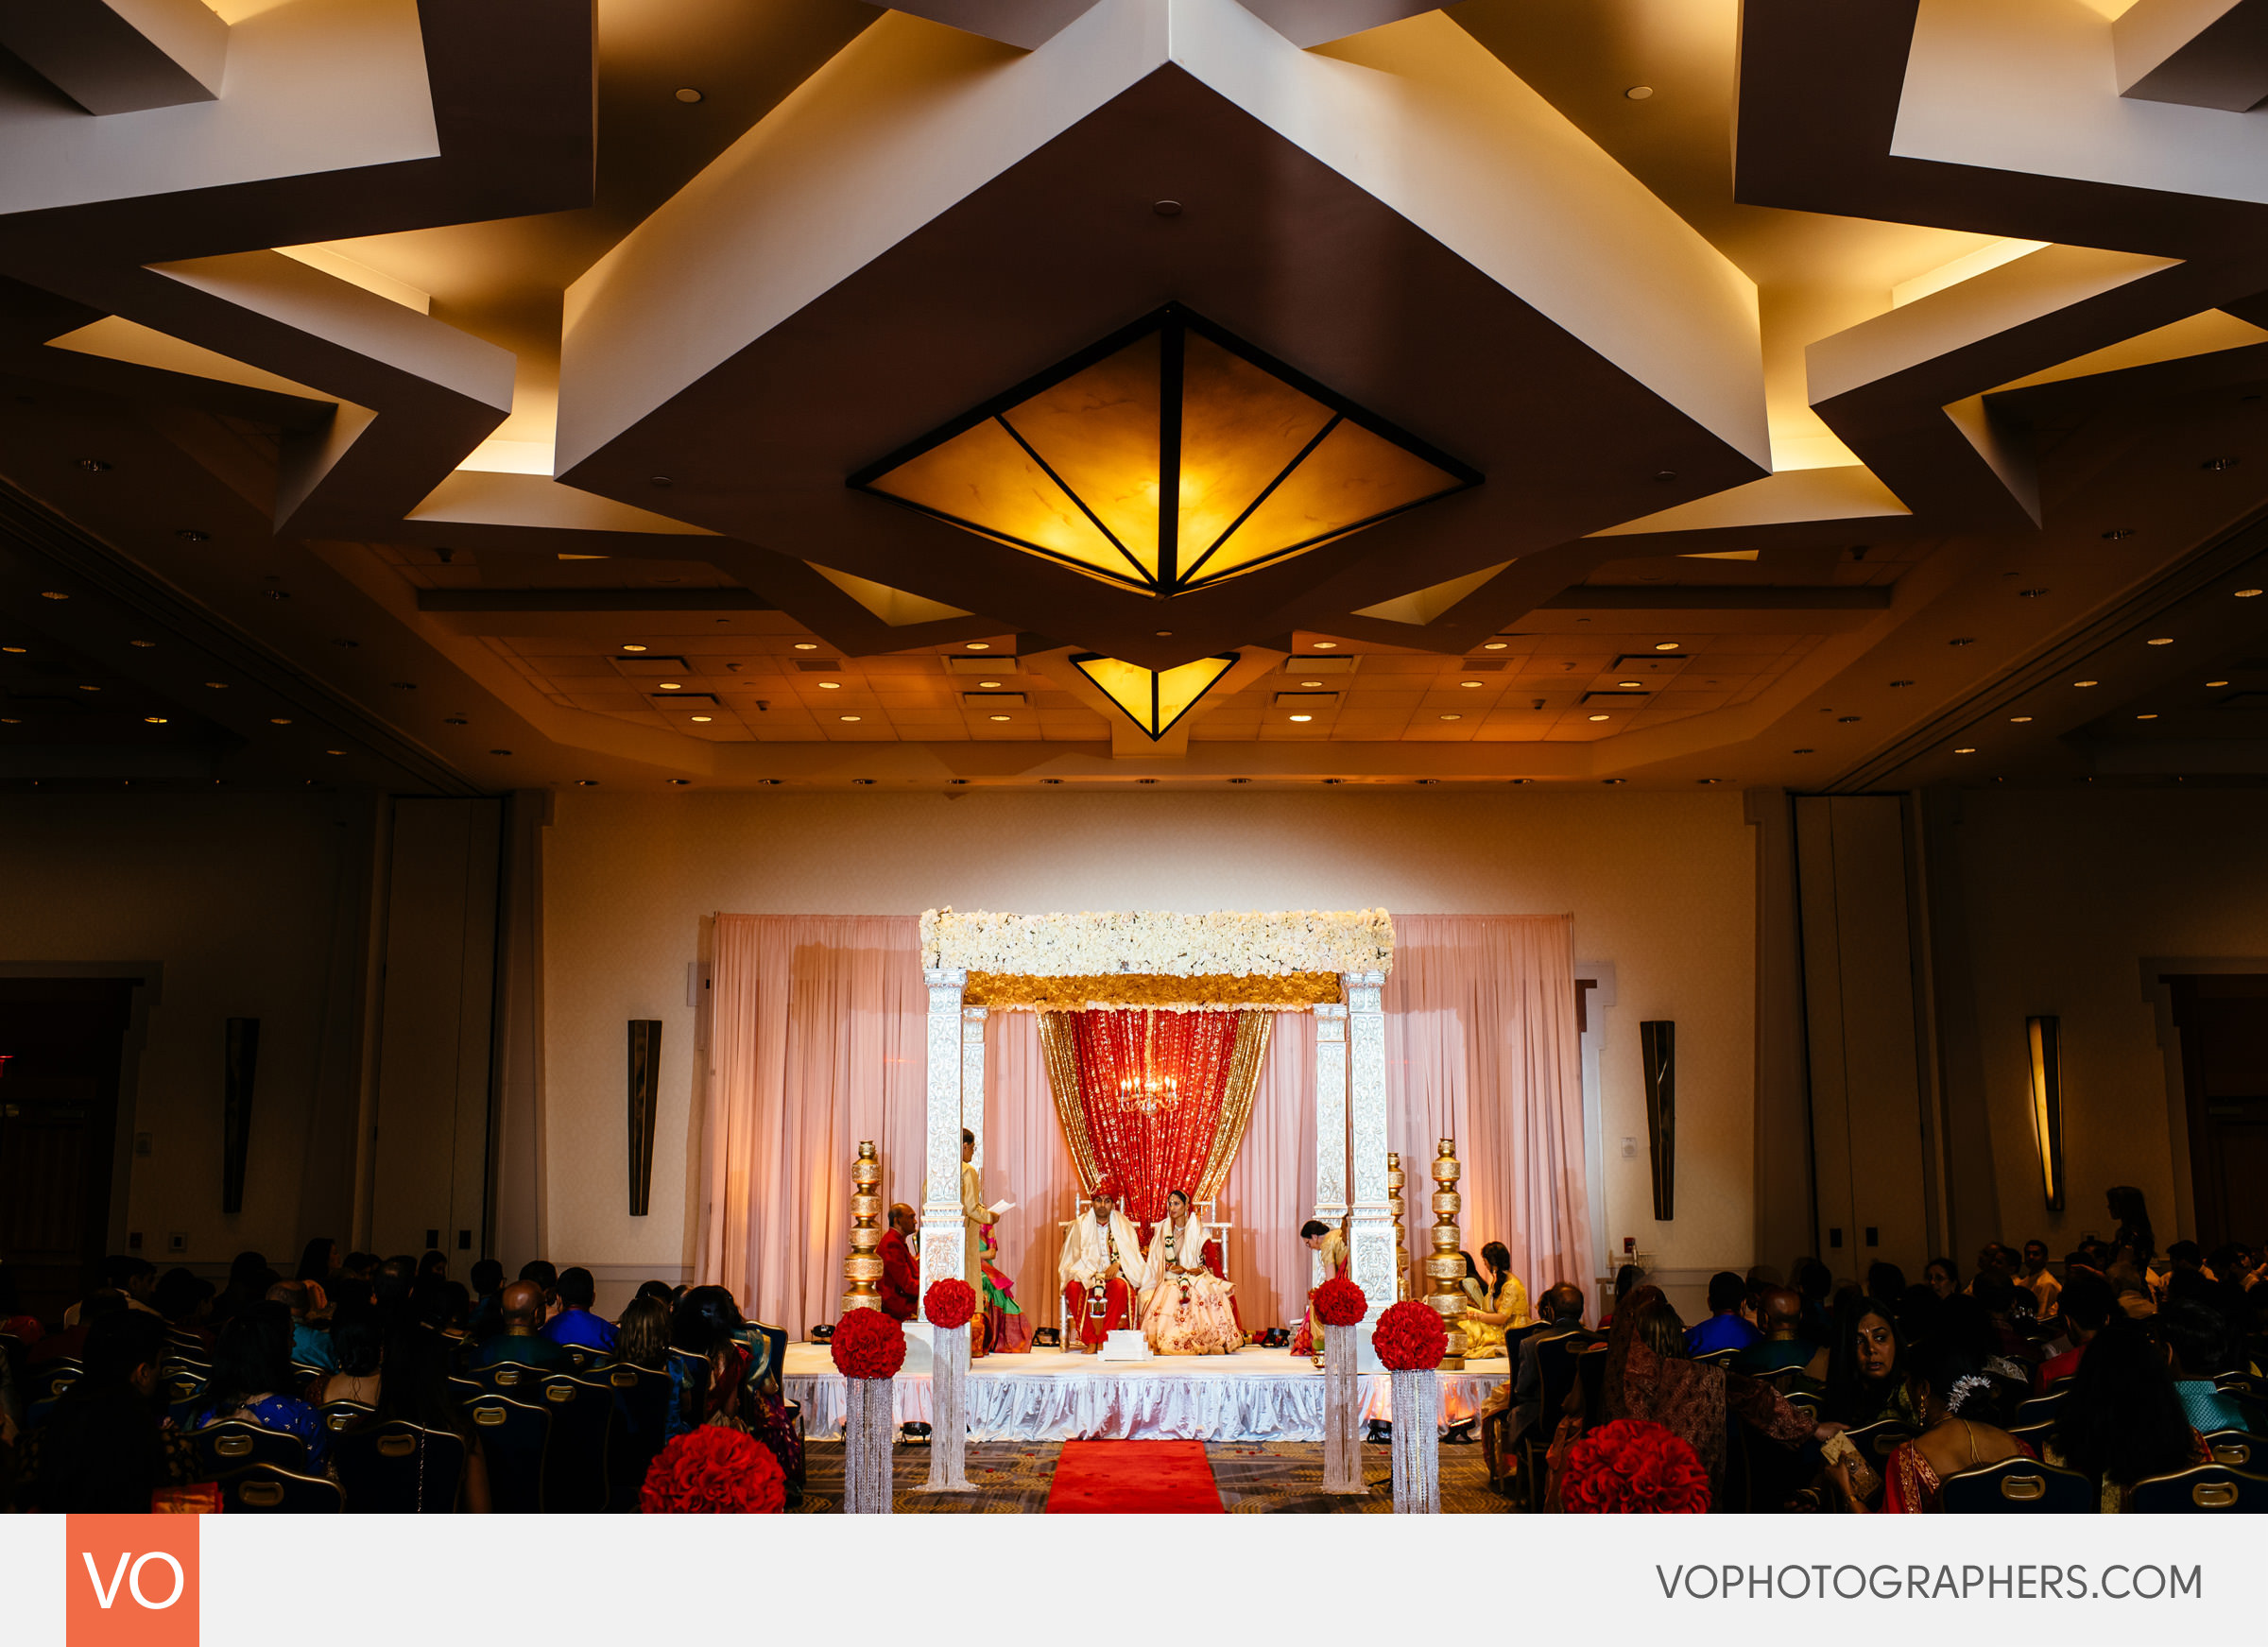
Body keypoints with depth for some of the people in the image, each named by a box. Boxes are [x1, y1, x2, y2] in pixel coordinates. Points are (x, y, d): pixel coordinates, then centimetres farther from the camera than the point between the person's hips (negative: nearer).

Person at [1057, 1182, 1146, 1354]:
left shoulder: (1123, 1225, 9)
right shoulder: (1080, 1225, 9)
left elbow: (1131, 1254, 2)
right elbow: (1073, 1256, 3)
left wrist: (1117, 1264, -19)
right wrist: (1089, 1273, -14)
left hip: (1114, 1275, 0)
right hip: (1086, 1275, 0)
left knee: (1121, 1286, -35)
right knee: (1073, 1286, -32)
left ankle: (1105, 1339, -29)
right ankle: (1089, 1340, -29)